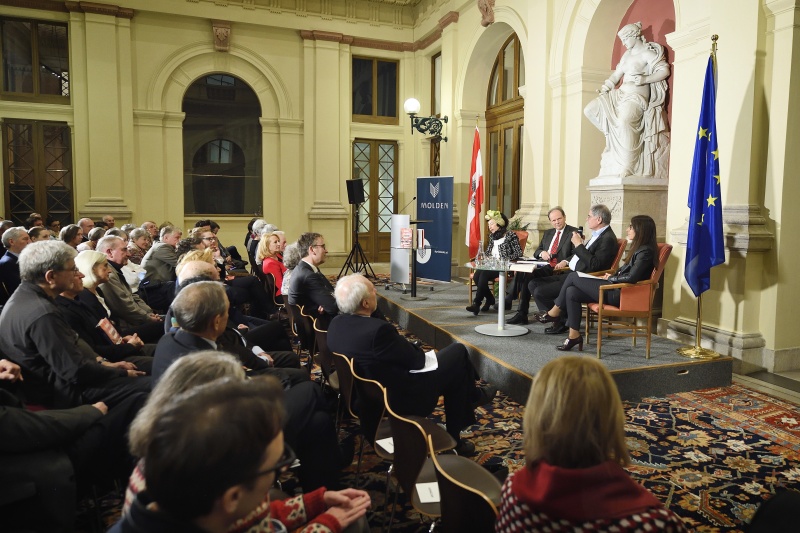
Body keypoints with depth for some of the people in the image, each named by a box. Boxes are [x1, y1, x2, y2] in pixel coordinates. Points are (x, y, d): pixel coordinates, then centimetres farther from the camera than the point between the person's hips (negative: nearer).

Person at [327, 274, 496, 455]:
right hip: (402, 398, -8)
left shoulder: (336, 323, -6)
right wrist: (418, 350, 3)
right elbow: (417, 360, -17)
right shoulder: (378, 329, -32)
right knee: (458, 352, 9)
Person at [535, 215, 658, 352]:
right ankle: (574, 335, -1)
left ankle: (554, 312, 9)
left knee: (573, 277, -6)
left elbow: (631, 277, -22)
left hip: (619, 294, -10)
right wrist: (612, 275, 6)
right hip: (617, 289, 10)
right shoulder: (640, 249, 17)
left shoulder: (646, 251, -13)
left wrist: (610, 278, -8)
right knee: (571, 292, -2)